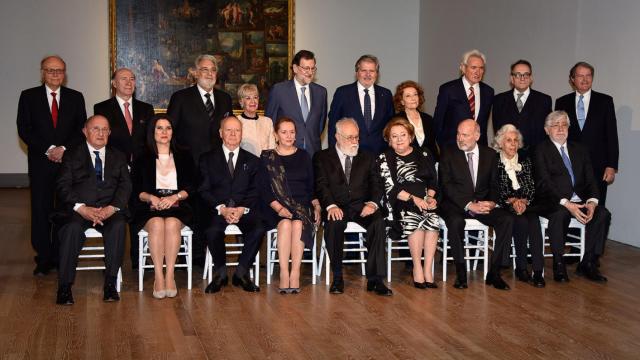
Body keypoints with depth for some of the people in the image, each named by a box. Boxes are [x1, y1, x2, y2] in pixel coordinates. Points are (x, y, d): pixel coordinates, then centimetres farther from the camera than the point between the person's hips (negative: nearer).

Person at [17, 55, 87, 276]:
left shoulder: (75, 98, 10)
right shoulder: (28, 96, 7)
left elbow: (82, 129, 5)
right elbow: (24, 130, -1)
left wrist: (64, 148, -11)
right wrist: (48, 149, -11)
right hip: (40, 163, 0)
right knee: (41, 211, 1)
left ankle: (62, 258, 8)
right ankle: (44, 259, 9)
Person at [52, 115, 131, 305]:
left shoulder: (118, 157, 20)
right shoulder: (72, 155, 13)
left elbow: (125, 186, 7)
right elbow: (64, 186, 0)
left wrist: (112, 207, -13)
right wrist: (81, 208, -17)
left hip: (109, 209, 1)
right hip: (78, 209, -1)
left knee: (118, 225, -32)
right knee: (72, 228, -33)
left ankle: (110, 283, -27)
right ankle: (64, 286, -26)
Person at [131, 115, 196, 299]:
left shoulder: (184, 158, 18)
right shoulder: (142, 159, 16)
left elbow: (191, 187, 8)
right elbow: (136, 189, 8)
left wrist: (174, 197, -10)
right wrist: (151, 197, -12)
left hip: (177, 207, 0)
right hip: (150, 208, 0)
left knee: (172, 224, -34)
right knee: (157, 224, -34)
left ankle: (170, 275, -33)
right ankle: (158, 276, -34)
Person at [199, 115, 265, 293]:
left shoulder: (252, 161, 17)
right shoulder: (207, 159, 13)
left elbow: (255, 192, 7)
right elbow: (204, 190, 3)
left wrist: (242, 209, -13)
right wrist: (221, 208, -14)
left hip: (244, 210, 1)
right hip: (217, 209, -1)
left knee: (258, 230, -30)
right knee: (212, 231, -34)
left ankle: (241, 273, -12)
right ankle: (220, 273, -11)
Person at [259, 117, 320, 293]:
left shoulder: (303, 156, 17)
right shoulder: (267, 157, 9)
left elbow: (311, 186, 16)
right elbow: (264, 189, 1)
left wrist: (316, 206, -1)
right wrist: (279, 208, -13)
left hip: (302, 204, 1)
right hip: (276, 207, -1)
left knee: (298, 224, -32)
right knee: (285, 224, -33)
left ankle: (295, 274, -33)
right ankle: (284, 274, -34)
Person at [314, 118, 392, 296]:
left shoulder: (367, 158, 20)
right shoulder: (322, 158, 12)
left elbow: (376, 184, 10)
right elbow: (321, 186, -1)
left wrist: (372, 203, -12)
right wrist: (331, 205, -21)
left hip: (361, 206, 2)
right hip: (336, 207, -2)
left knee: (378, 221, -30)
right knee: (334, 223, -36)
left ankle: (375, 279, -28)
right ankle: (337, 277, -22)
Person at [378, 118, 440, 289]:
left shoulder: (424, 155, 17)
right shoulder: (385, 158, 7)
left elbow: (433, 181, 16)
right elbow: (390, 187, -4)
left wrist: (430, 197, -5)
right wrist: (413, 198, -16)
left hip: (424, 203, 3)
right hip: (399, 204, -3)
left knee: (433, 219, -29)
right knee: (416, 219, -32)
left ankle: (427, 269, -24)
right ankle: (417, 268, -19)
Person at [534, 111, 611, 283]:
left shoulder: (580, 150, 18)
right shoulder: (541, 151, 3)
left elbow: (591, 180, 11)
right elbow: (545, 183, -9)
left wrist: (592, 201, -11)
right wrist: (566, 204, -23)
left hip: (581, 201, 5)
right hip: (553, 203, -5)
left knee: (603, 213, -23)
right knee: (561, 214, -36)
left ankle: (588, 263, -13)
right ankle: (559, 264, -20)